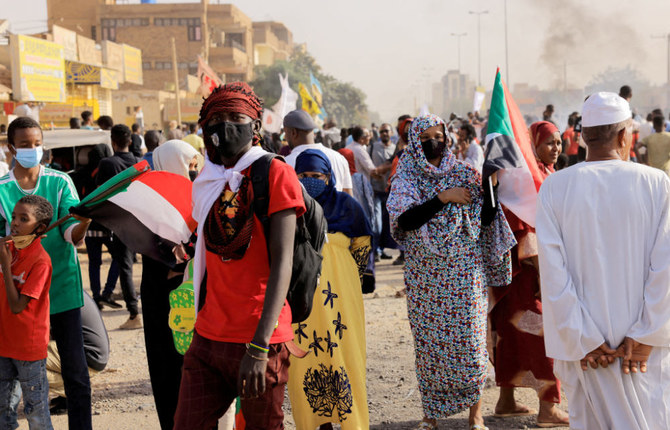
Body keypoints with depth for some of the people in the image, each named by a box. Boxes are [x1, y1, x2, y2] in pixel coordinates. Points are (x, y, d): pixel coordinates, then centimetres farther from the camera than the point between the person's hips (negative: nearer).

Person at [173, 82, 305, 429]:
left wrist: (259, 347, -21)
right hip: (207, 338, 5)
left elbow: (281, 263, -15)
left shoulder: (275, 173, -6)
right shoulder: (208, 183, 13)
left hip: (259, 341, -5)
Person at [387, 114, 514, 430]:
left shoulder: (464, 173, 4)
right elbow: (404, 219, -13)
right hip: (425, 273, 0)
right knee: (428, 339, 5)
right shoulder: (406, 178, 2)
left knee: (469, 337, 0)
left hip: (465, 271, 0)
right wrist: (443, 198, -16)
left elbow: (486, 219, 0)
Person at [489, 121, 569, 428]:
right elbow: (524, 228, -21)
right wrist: (542, 271, -23)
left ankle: (506, 401, 22)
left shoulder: (548, 174, 15)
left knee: (514, 331, 13)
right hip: (531, 265, -10)